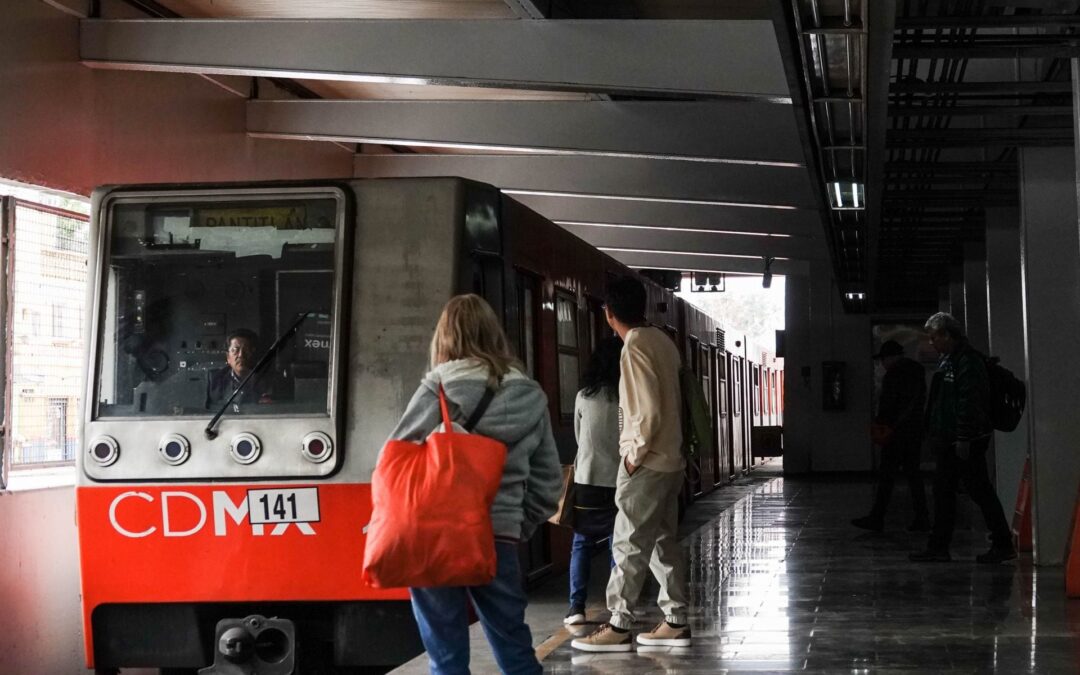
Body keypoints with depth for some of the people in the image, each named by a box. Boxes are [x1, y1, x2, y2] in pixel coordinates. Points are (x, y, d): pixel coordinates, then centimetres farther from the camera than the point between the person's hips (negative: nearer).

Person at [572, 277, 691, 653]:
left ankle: (618, 627, 2)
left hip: (646, 463, -9)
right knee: (663, 541, 13)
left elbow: (649, 411, -22)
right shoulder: (661, 341, 9)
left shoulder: (635, 347, -17)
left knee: (630, 545, -3)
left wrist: (635, 454, -12)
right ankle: (676, 621, 16)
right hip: (669, 459, 9)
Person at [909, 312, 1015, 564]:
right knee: (943, 492, 10)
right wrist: (937, 435, 19)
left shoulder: (968, 361, -15)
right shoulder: (947, 361, 17)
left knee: (980, 491, -5)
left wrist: (964, 438, -24)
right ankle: (939, 548, 14)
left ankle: (1003, 545, 2)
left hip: (967, 442, -10)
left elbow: (969, 401, -21)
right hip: (948, 441, 10)